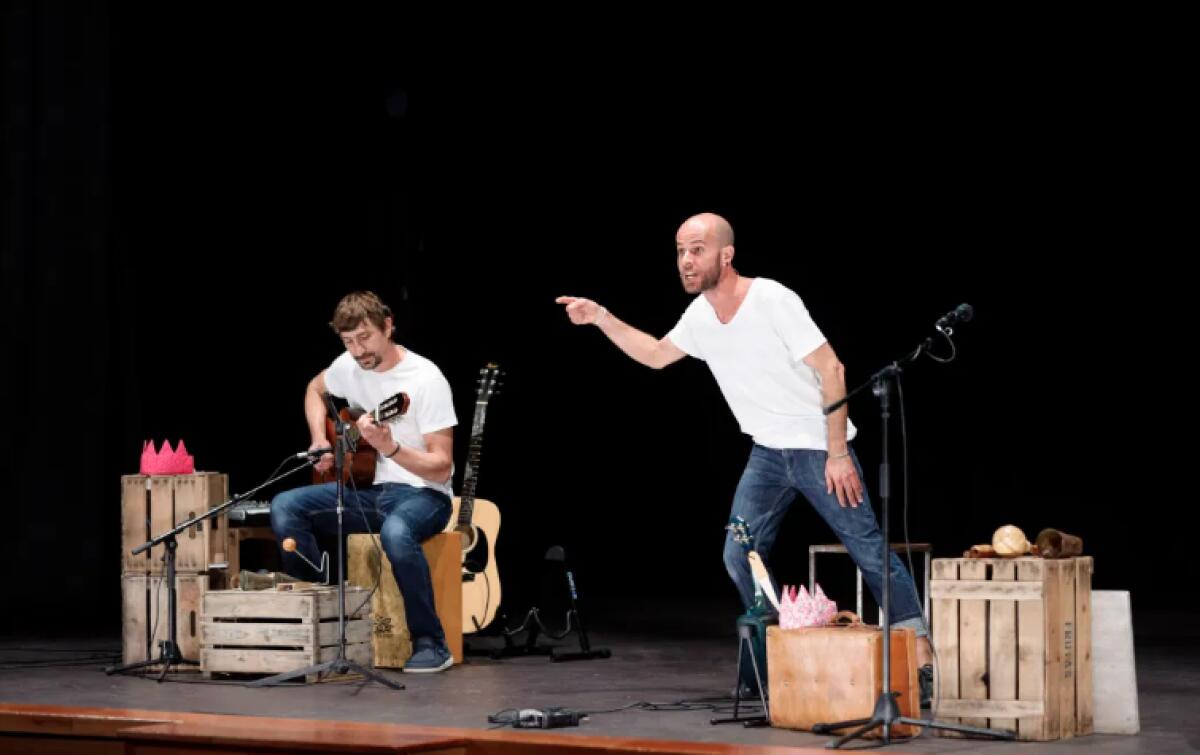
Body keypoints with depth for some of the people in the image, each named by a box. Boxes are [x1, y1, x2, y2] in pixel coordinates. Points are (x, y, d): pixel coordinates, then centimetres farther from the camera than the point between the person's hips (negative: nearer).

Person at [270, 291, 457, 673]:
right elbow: (315, 389, 27)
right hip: (365, 488, 6)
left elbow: (441, 468, -17)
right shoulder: (348, 366, 1)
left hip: (422, 494, -6)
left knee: (396, 532, -40)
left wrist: (390, 448, -33)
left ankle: (431, 644, -24)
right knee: (284, 508, -16)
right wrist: (320, 441, 10)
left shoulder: (426, 379, -17)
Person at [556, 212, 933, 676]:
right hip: (768, 453, 7)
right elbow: (656, 355, 21)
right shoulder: (699, 315, 2)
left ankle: (918, 650, 3)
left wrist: (838, 455, -20)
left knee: (868, 549, -5)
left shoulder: (773, 299, -20)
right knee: (740, 558, 0)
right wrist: (601, 319, 8)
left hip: (820, 449, -7)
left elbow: (831, 370, -19)